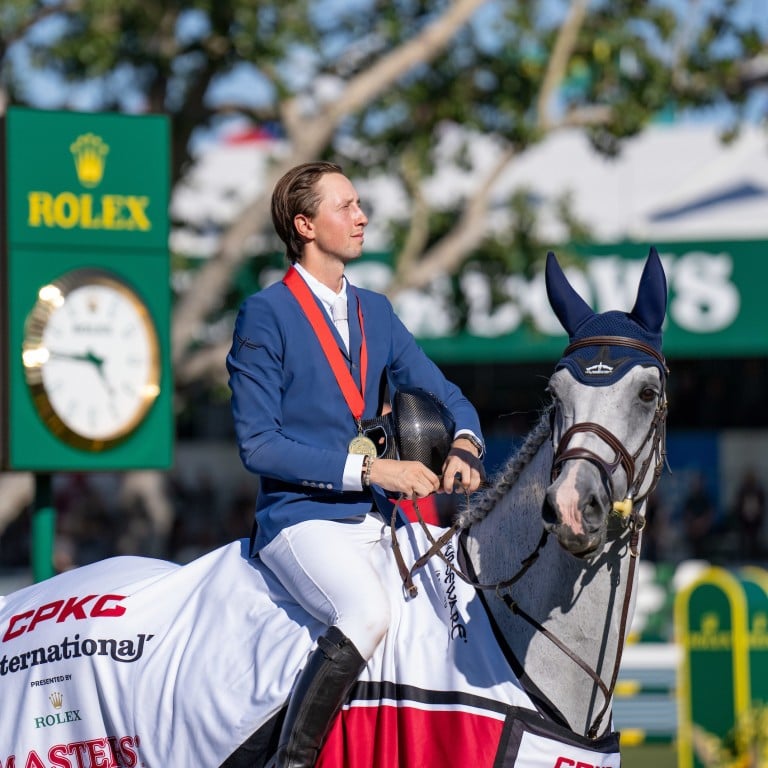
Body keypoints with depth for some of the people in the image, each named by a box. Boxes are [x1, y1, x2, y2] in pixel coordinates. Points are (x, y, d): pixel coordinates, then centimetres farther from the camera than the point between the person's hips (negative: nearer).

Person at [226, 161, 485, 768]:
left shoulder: (377, 312, 15)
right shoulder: (265, 315, -6)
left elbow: (443, 394, 18)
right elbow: (259, 444, -12)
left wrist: (464, 444, -7)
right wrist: (369, 468, -18)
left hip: (378, 517, 7)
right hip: (302, 518, -7)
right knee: (368, 612, -35)